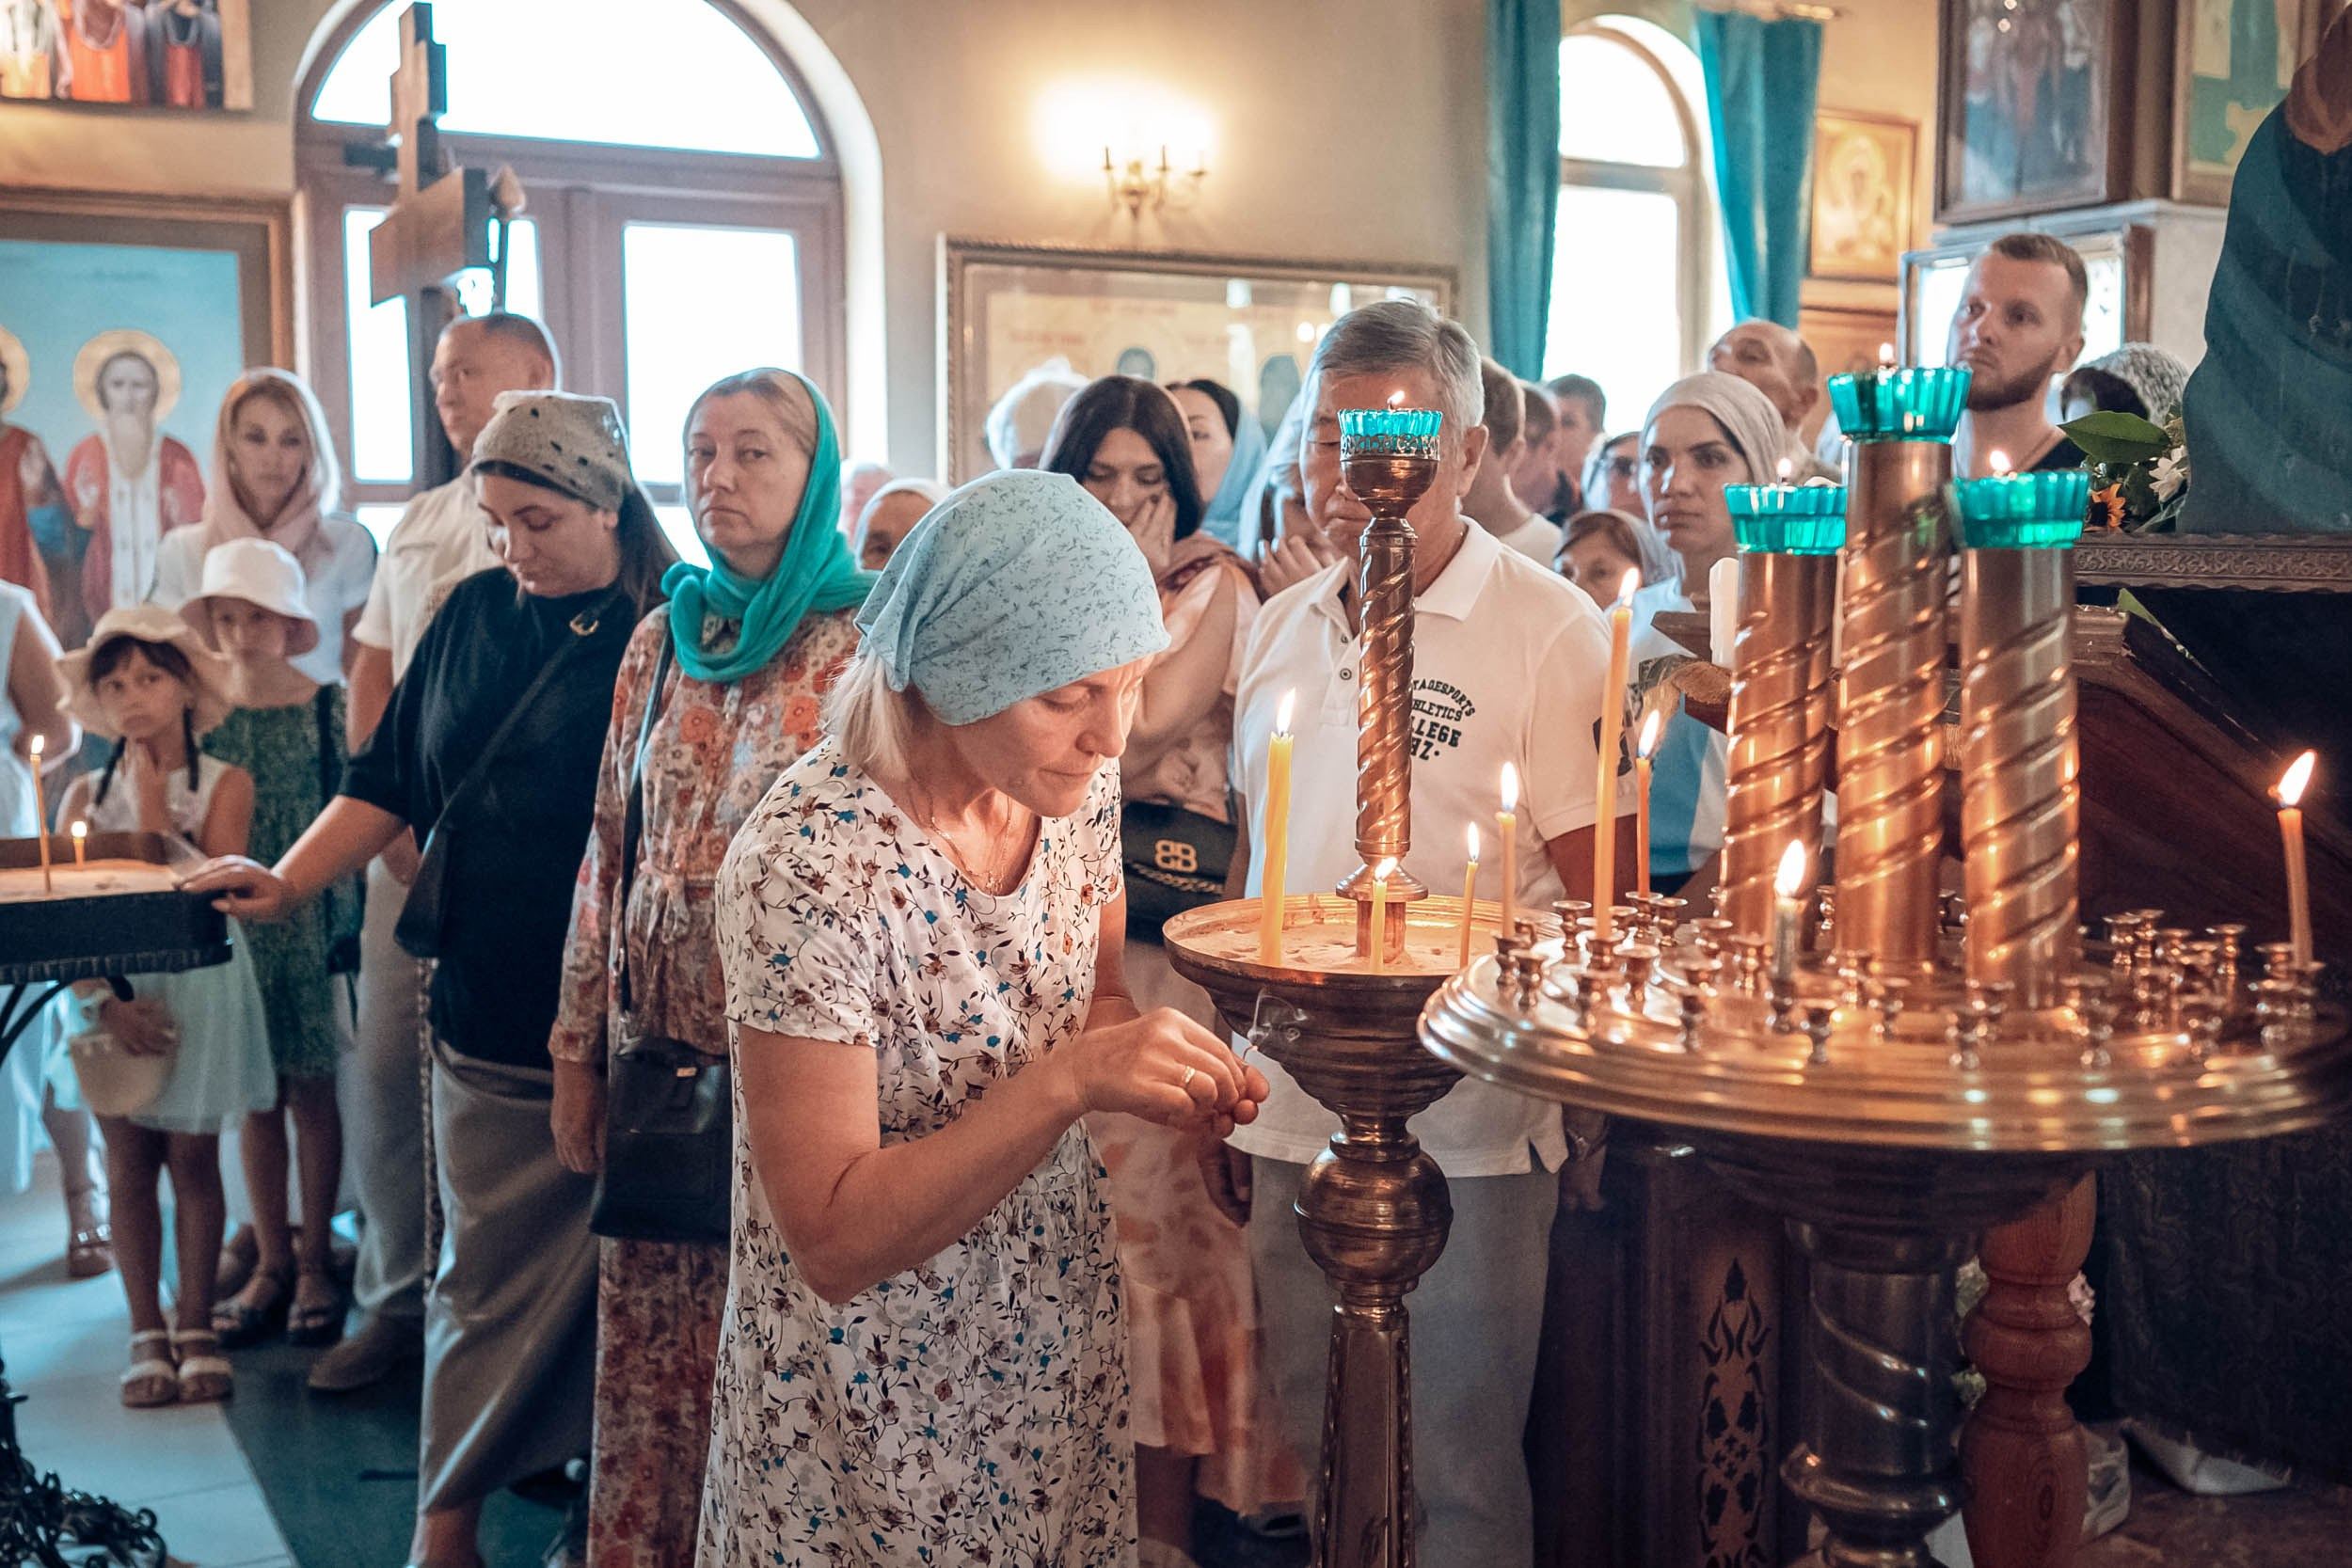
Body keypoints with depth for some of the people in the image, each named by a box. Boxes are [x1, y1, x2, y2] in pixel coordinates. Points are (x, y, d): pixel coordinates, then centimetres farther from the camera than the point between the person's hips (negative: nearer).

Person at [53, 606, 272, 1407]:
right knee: (128, 1163, 5)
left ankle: (195, 1327, 13)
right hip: (109, 991, 2)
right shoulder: (86, 795, 3)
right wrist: (103, 1001, -14)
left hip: (198, 988, -2)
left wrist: (154, 803, -13)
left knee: (192, 1156, 3)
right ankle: (146, 1333, 14)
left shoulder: (225, 785, -3)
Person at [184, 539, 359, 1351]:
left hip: (310, 922, -3)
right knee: (256, 1095, 9)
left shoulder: (329, 707, -6)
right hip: (234, 924, 3)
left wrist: (346, 921, -6)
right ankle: (270, 1261, 19)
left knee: (311, 1091, 5)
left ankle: (316, 1260, 17)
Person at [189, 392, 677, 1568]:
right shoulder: (473, 615, 9)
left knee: (612, 1271, 4)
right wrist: (288, 881, 4)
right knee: (487, 1274, 11)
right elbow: (391, 781, 14)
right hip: (490, 1017, 4)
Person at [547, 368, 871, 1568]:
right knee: (645, 1355, 12)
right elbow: (610, 845, 11)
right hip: (659, 1052, 5)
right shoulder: (664, 637, 9)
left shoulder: (868, 643, -6)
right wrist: (577, 1050, 10)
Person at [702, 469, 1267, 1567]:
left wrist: (1163, 1066, -14)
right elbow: (834, 1240, -26)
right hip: (873, 1417, -6)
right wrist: (1071, 1080, -35)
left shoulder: (1078, 788, -8)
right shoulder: (811, 862, -28)